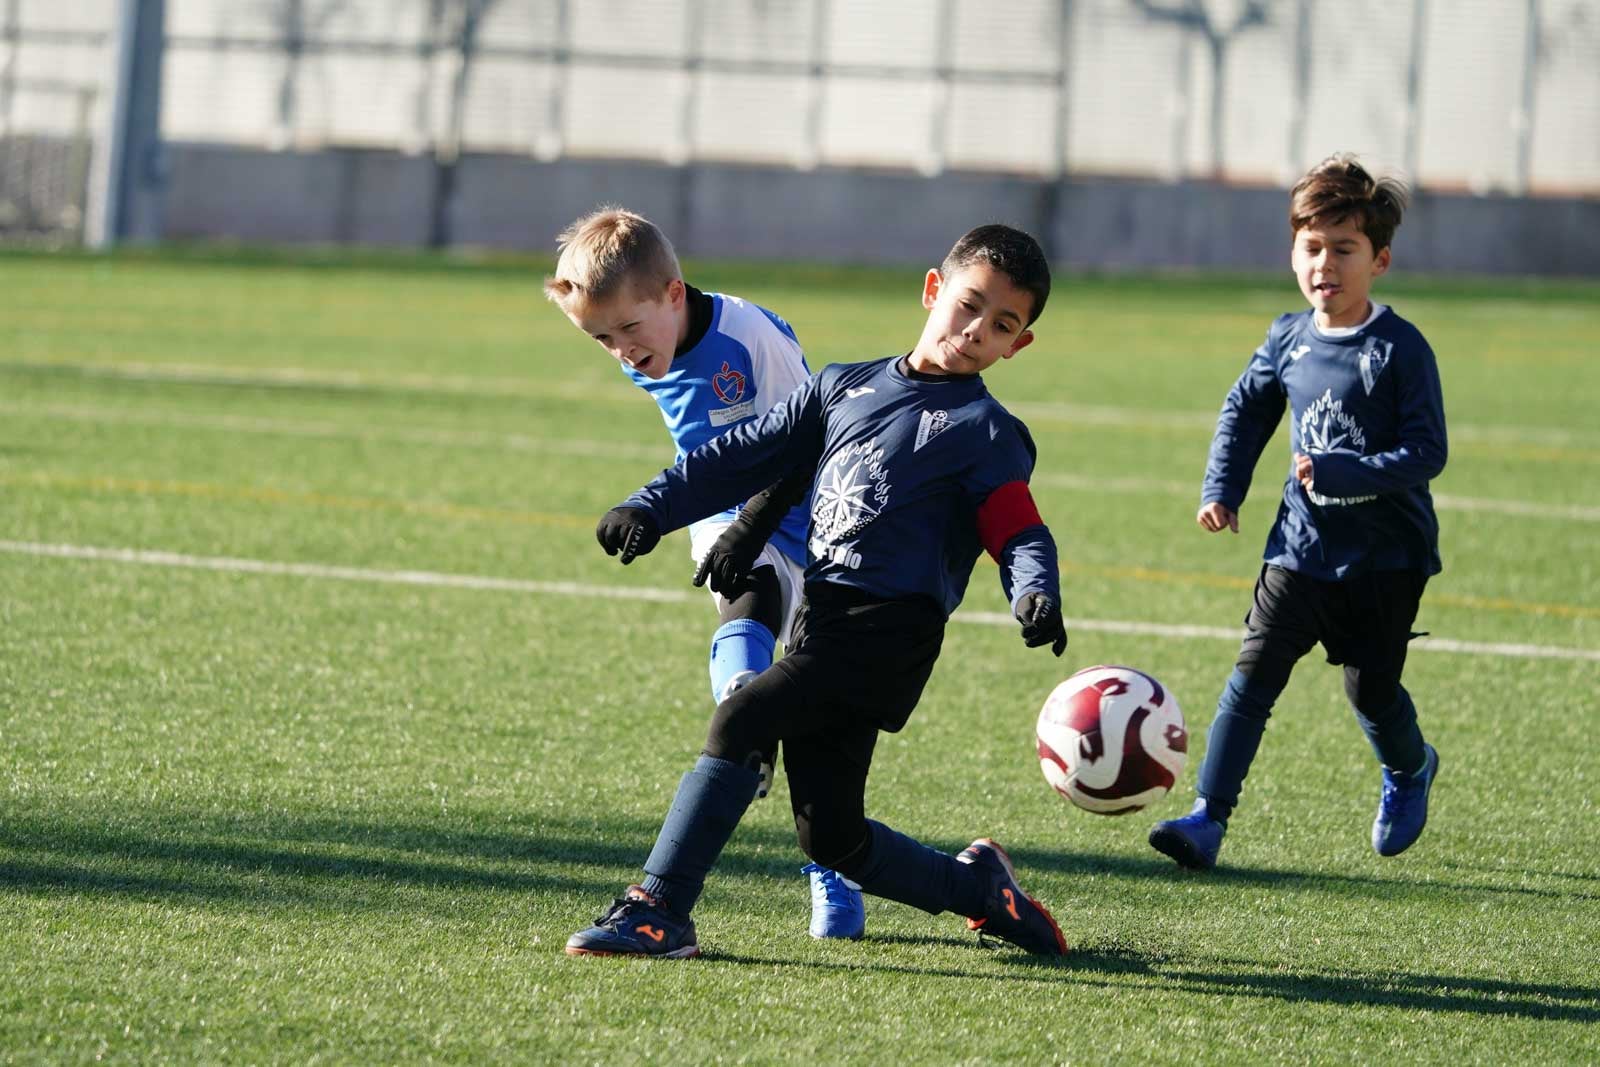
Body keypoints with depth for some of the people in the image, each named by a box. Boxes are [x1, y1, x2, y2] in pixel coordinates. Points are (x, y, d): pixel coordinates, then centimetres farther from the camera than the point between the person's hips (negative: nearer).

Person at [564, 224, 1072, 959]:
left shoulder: (985, 433, 1)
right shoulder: (844, 389, 19)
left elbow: (1020, 536, -9)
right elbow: (747, 456, 19)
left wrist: (1035, 595, -31)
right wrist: (650, 509, 8)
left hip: (889, 629, -7)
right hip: (823, 620, 7)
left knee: (740, 719, -22)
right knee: (830, 836, 7)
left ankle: (657, 911, -22)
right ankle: (979, 884, 28)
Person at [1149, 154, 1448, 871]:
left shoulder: (1400, 349, -14)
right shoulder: (1289, 341, 1)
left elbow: (1426, 453, -17)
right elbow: (1245, 410, 19)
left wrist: (1342, 475, -27)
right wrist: (1222, 490, 11)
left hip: (1387, 554, -3)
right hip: (1302, 546, 3)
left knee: (1372, 689, 8)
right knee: (1254, 672, -8)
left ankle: (1409, 771, 41)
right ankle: (1208, 817, -11)